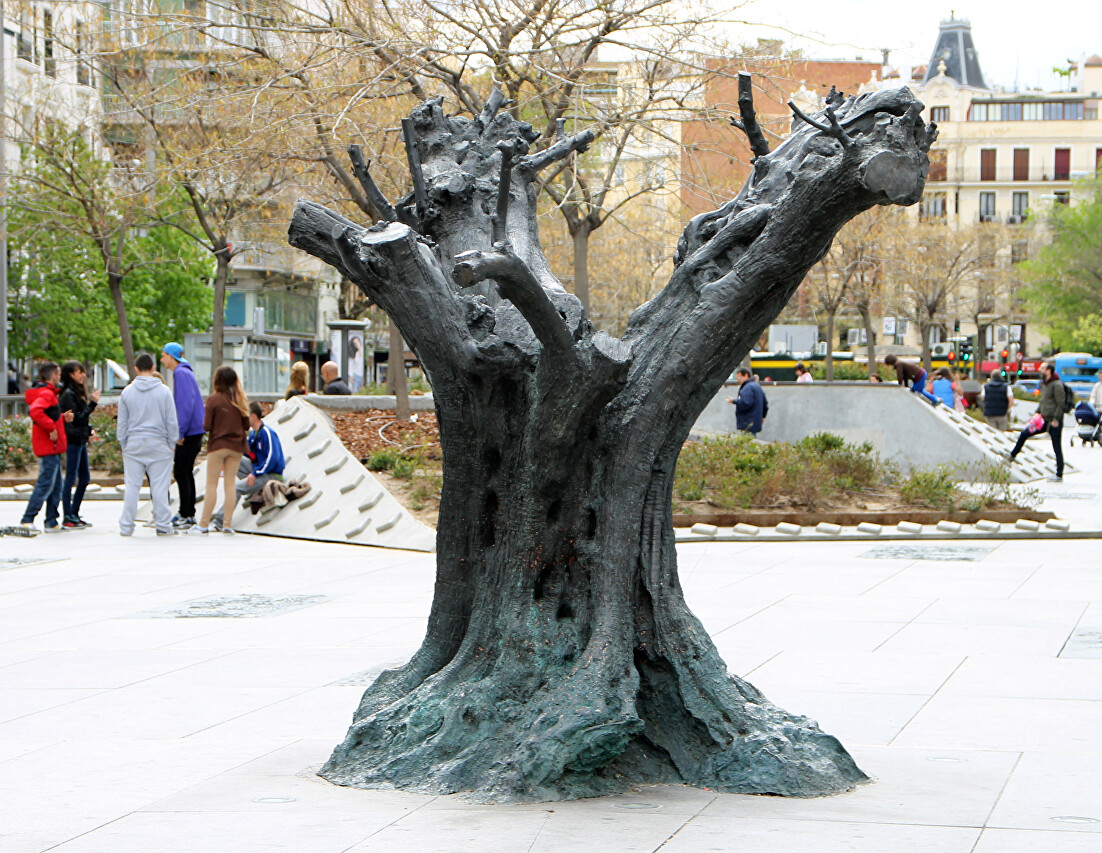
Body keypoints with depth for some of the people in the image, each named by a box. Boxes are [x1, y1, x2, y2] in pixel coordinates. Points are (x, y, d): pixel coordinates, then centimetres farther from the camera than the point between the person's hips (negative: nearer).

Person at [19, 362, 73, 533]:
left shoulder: (47, 392, 18)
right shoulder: (46, 393, -15)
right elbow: (36, 412, -32)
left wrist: (63, 417, 9)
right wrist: (51, 428, -25)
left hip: (52, 448, 11)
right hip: (49, 447, -11)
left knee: (56, 486, 12)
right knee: (45, 484, -10)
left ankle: (52, 522, 14)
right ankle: (27, 519, -9)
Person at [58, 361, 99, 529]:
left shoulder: (78, 392, 16)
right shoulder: (68, 394, -13)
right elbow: (77, 418, -18)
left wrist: (89, 430, 9)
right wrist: (92, 403, -18)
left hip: (81, 440, 10)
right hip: (73, 440, -10)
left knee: (85, 478, 12)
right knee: (71, 478, -6)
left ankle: (74, 515, 19)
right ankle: (68, 518, -3)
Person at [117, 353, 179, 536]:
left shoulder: (127, 392, 2)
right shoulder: (164, 391, -2)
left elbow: (122, 423, 8)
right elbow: (171, 421, 1)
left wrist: (123, 445, 16)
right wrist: (172, 443, 11)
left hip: (133, 444, 1)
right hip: (158, 444, -1)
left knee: (131, 486, 4)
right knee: (160, 486, 1)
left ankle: (126, 526, 5)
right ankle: (163, 525, 2)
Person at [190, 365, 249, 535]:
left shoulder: (213, 399, -10)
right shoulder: (240, 400, 1)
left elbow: (207, 426, -11)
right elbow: (246, 425, 5)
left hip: (217, 445, -3)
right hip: (236, 446, 3)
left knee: (211, 485, 0)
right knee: (230, 484, 6)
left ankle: (204, 524, 0)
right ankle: (227, 524, 4)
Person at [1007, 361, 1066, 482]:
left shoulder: (1057, 385, -15)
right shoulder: (1043, 384, 14)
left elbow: (1060, 404, -18)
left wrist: (1056, 419, -22)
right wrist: (1038, 412, 11)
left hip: (1054, 423, -9)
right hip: (1044, 420, 9)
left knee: (1057, 448, -3)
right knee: (1024, 434, 8)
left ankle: (1059, 475, 2)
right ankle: (1012, 456, 21)